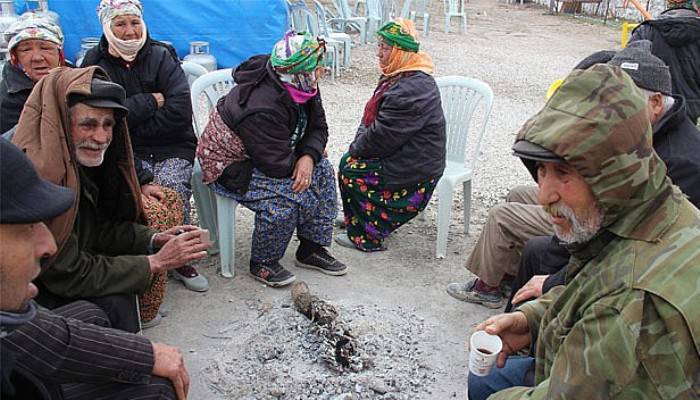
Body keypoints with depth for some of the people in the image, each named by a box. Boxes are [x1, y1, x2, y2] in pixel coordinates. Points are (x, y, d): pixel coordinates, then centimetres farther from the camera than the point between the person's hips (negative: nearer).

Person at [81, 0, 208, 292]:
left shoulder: (162, 56, 1)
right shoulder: (95, 63, 3)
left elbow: (180, 111, -11)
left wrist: (131, 126, -10)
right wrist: (152, 101, -11)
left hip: (172, 147, 0)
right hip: (126, 152, 0)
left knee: (171, 189, -27)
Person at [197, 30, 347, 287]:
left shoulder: (303, 88, -8)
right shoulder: (262, 108, -35)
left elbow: (318, 128, 0)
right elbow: (278, 165, -32)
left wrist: (309, 157, -20)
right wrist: (299, 162, -10)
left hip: (272, 155, 9)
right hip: (229, 165, -9)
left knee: (322, 171, -5)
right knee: (286, 195, -30)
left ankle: (311, 250, 6)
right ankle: (262, 264, -6)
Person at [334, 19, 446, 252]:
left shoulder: (411, 91, -27)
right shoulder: (397, 76, 8)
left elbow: (383, 135, -26)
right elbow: (372, 117, 14)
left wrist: (356, 149, -10)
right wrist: (359, 143, -1)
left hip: (414, 171, -10)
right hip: (402, 156, 10)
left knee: (350, 173, -10)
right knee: (348, 160, 11)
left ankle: (366, 238, 3)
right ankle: (355, 216, 29)